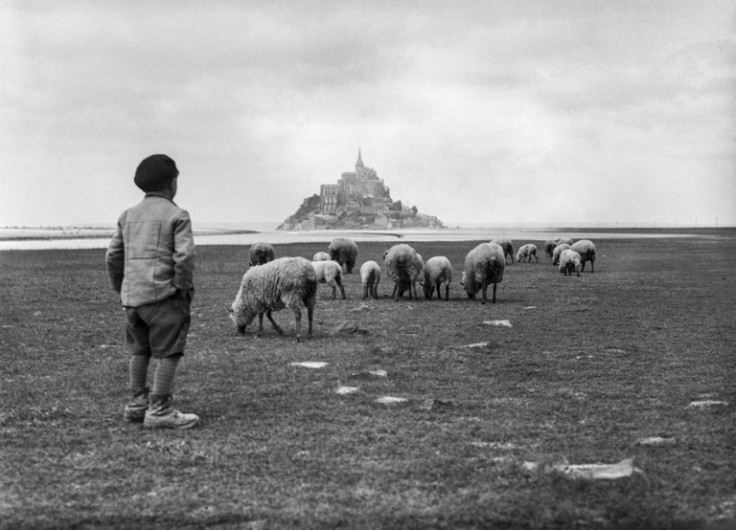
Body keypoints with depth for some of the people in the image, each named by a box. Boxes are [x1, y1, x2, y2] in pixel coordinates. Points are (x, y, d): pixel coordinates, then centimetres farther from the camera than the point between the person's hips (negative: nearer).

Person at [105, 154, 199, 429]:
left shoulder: (128, 215, 14)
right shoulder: (177, 215, -5)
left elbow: (112, 256, 14)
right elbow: (185, 255, -16)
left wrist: (120, 287, 24)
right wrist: (185, 288, -4)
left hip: (132, 294, 7)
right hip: (163, 294, -7)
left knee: (140, 349, 20)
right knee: (170, 352, -2)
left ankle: (137, 404, 24)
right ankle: (159, 411, -3)